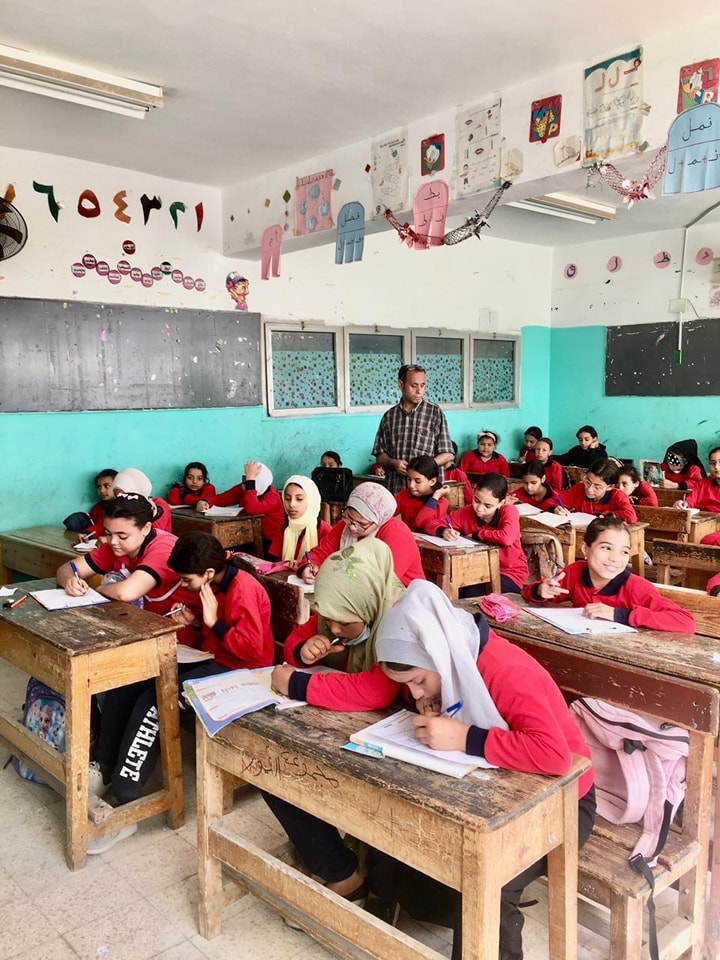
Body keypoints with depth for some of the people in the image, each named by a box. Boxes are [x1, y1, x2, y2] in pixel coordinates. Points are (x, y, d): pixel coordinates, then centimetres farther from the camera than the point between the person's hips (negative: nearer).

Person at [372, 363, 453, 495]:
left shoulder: (435, 412, 0)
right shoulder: (389, 416, 8)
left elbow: (447, 454, 1)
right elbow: (380, 455, 12)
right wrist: (393, 463, -8)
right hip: (396, 489, 2)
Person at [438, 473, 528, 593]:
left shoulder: (509, 511, -17)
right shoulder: (466, 512, -5)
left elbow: (506, 538, -36)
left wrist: (476, 535, -19)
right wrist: (444, 531, -26)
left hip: (510, 573, -4)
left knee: (472, 595, -28)